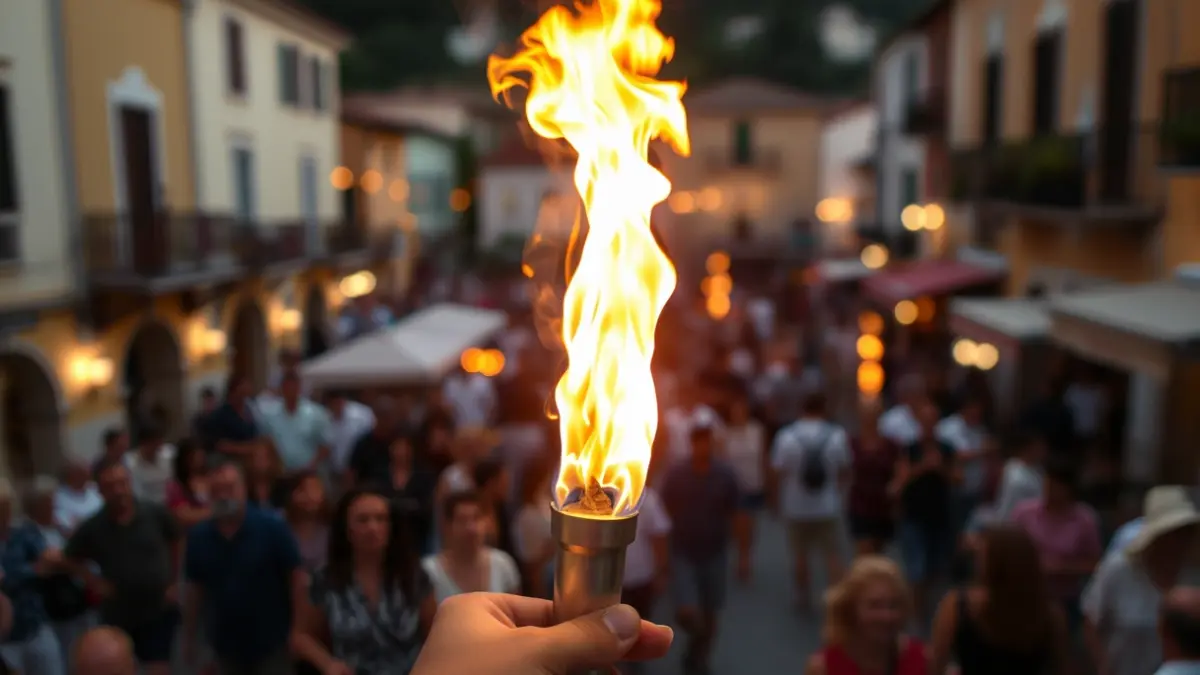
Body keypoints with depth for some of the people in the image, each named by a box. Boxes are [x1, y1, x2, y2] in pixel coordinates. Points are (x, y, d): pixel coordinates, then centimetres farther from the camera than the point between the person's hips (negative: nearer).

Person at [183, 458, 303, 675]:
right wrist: (189, 637, 8)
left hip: (272, 643, -3)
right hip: (226, 645, 4)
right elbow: (195, 589, 5)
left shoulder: (273, 528, -13)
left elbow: (297, 579, -10)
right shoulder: (198, 537, -3)